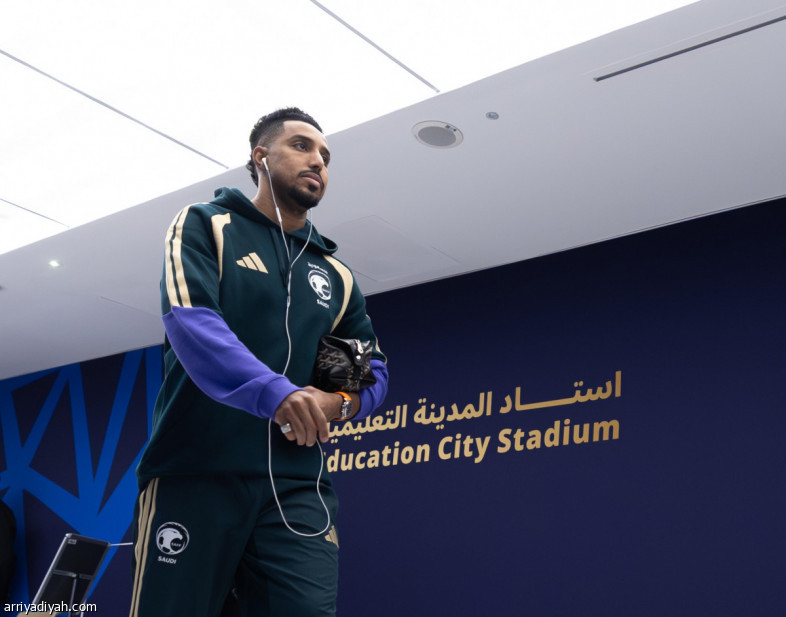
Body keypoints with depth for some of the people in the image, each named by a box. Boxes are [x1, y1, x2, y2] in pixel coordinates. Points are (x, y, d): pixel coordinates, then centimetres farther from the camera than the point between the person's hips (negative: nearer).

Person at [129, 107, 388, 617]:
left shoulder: (335, 275, 20)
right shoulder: (205, 225, 6)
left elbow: (375, 370, 22)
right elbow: (188, 318, -12)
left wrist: (342, 402, -2)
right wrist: (276, 393, -27)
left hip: (297, 487, 4)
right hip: (194, 474, -3)